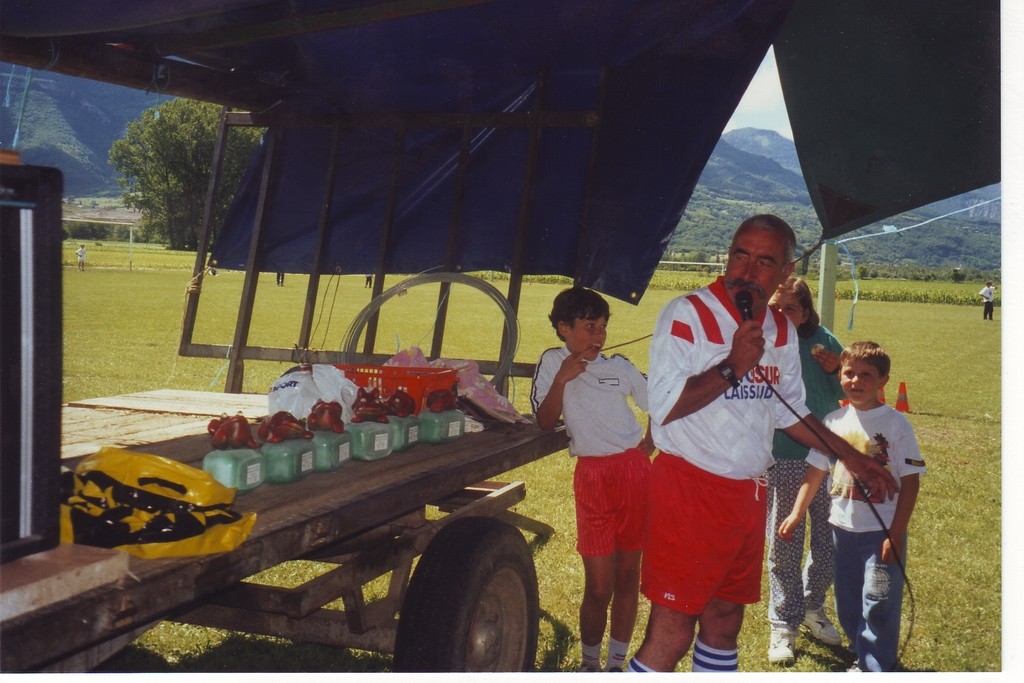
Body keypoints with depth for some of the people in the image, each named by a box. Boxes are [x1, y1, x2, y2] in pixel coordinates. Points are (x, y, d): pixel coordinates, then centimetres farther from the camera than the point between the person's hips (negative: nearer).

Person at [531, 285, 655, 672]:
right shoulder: (553, 362, 4)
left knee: (628, 574, 8)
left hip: (636, 471, 3)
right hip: (593, 477, -2)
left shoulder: (620, 367, 10)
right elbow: (545, 422, -4)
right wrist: (562, 379, -14)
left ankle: (617, 663, 21)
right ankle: (590, 662, 19)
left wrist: (650, 441, 6)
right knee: (598, 587, -3)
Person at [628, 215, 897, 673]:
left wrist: (852, 457, 21)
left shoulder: (782, 331, 9)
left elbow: (789, 411, 22)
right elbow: (662, 408, -20)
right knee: (671, 634, -8)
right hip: (688, 491, -7)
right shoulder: (687, 315, -12)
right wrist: (732, 368, -25)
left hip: (748, 494, 7)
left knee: (724, 623, 17)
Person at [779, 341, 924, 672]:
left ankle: (876, 668, 10)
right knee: (847, 606, 15)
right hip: (844, 529, 5)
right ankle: (865, 657, 33)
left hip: (882, 532, -5)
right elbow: (815, 472, 10)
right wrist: (796, 514, 6)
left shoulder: (895, 424, -11)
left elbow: (910, 481, -12)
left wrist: (895, 534, -16)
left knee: (878, 607, -3)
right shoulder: (834, 421, 3)